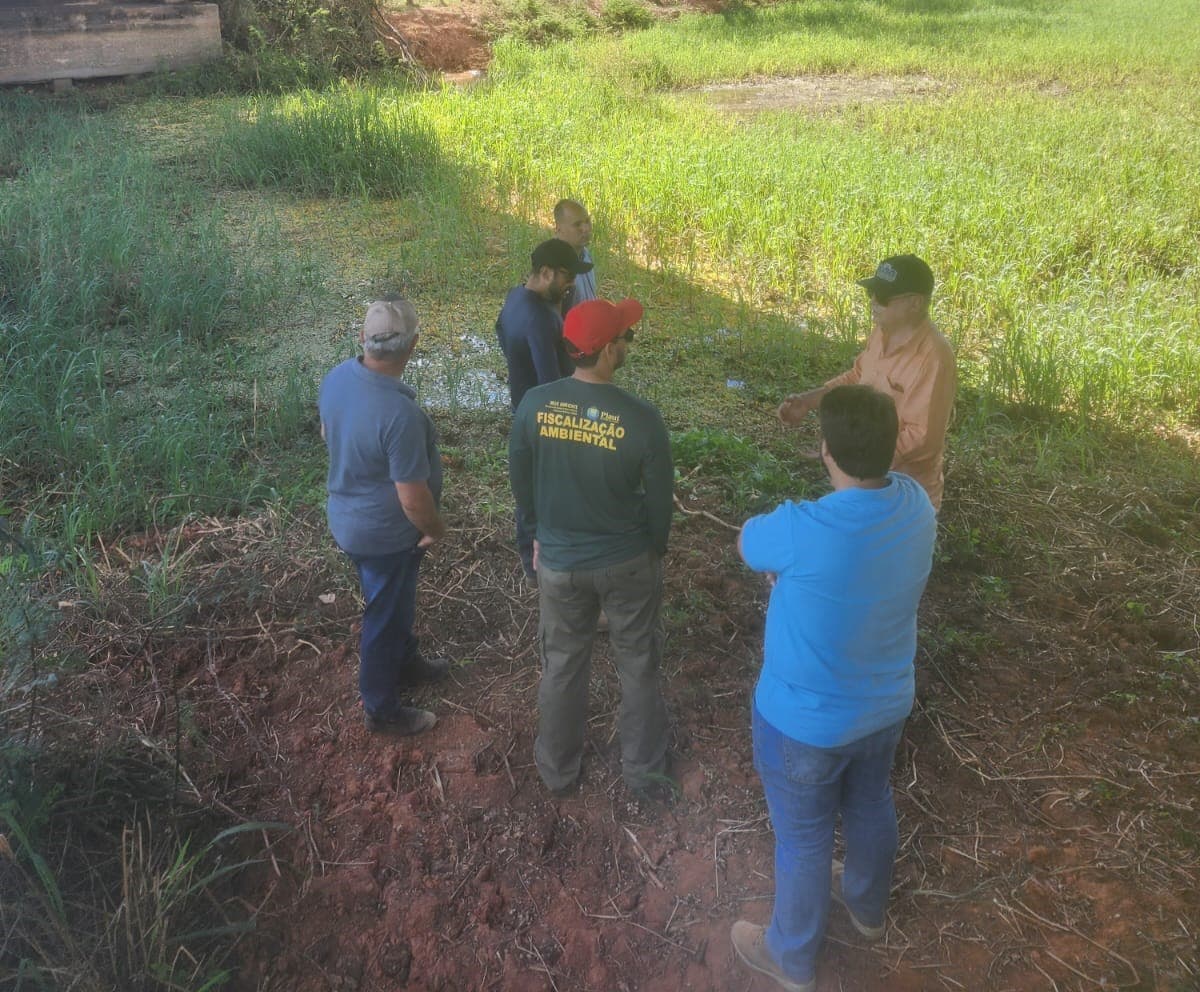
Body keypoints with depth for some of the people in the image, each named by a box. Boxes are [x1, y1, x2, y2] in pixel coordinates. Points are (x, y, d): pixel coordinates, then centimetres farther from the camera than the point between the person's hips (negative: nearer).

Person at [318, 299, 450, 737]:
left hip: (346, 516, 8)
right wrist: (436, 530, -9)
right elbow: (413, 499, -29)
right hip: (385, 534, -8)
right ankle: (382, 710, 34)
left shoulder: (335, 378, -10)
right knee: (385, 618, 13)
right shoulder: (400, 414, -35)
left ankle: (406, 663, 53)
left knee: (397, 602, 29)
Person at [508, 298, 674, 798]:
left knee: (562, 665, 20)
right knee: (638, 665, 19)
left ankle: (557, 769, 38)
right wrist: (656, 548, 10)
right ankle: (644, 769, 36)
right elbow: (660, 497, -10)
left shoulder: (534, 404, -14)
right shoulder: (641, 418, -22)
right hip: (627, 561, -2)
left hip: (559, 560, 2)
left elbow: (519, 477, -1)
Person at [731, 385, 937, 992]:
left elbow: (746, 544, -13)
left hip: (806, 722, -6)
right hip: (885, 705, 6)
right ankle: (867, 907, 60)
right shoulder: (915, 505, -16)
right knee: (870, 807, 31)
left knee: (803, 840, 18)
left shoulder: (800, 531, -36)